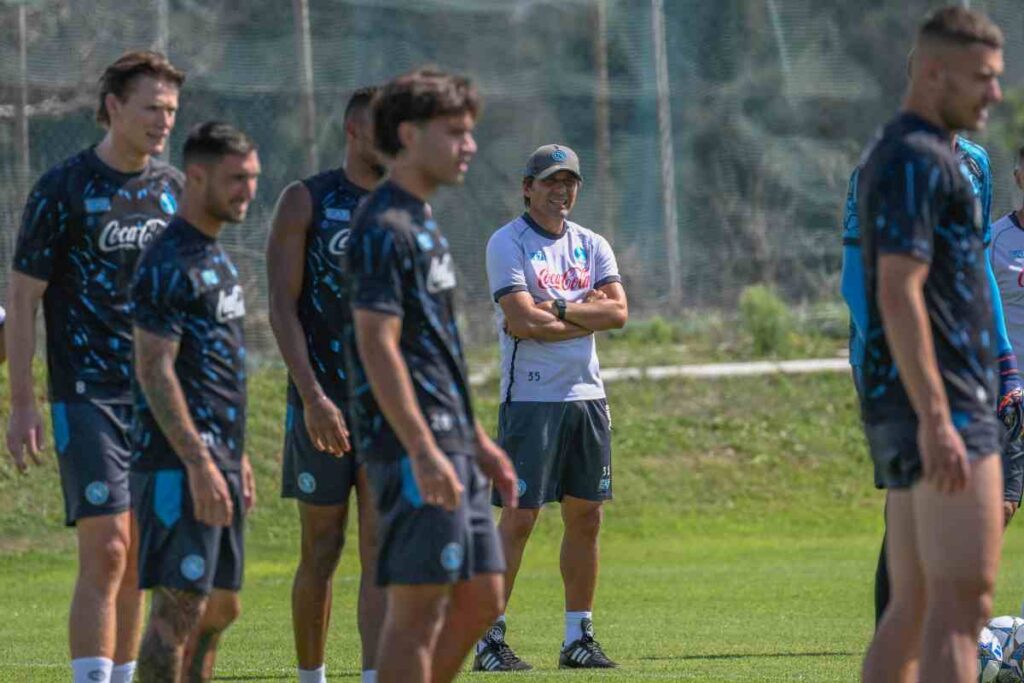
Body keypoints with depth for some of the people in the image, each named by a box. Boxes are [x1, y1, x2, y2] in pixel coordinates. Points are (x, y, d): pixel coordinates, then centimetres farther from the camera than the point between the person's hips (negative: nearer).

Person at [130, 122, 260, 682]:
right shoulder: (169, 264, -13)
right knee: (178, 607, -11)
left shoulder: (217, 257, 18)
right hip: (178, 464, -10)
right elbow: (154, 371, -18)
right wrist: (199, 463, -22)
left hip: (215, 458, 10)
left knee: (220, 607, 11)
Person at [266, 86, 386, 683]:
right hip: (324, 403, -3)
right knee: (322, 551, 3)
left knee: (383, 547, -6)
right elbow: (283, 309, -8)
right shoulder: (306, 202, -2)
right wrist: (313, 398, -18)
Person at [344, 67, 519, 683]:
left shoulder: (423, 225, 18)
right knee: (418, 606, -8)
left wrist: (477, 441, 24)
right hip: (416, 447, -10)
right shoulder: (384, 229, -13)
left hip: (451, 447, 10)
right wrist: (423, 452, -24)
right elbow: (378, 347, -19)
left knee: (480, 598, 10)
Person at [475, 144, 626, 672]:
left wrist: (557, 308, -12)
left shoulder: (592, 246, 13)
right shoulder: (508, 243, -4)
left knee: (586, 517, 7)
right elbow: (522, 321, -16)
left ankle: (578, 637, 13)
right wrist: (587, 313, -6)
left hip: (587, 396, 6)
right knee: (519, 518, -8)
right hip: (531, 398, -6)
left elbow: (618, 311, -1)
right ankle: (489, 638, -5)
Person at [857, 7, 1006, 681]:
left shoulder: (900, 157, 20)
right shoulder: (916, 162, -12)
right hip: (940, 406, -10)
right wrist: (936, 421, -25)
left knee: (915, 607, 10)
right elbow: (898, 295, -20)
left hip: (917, 409, 10)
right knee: (962, 607, -14)